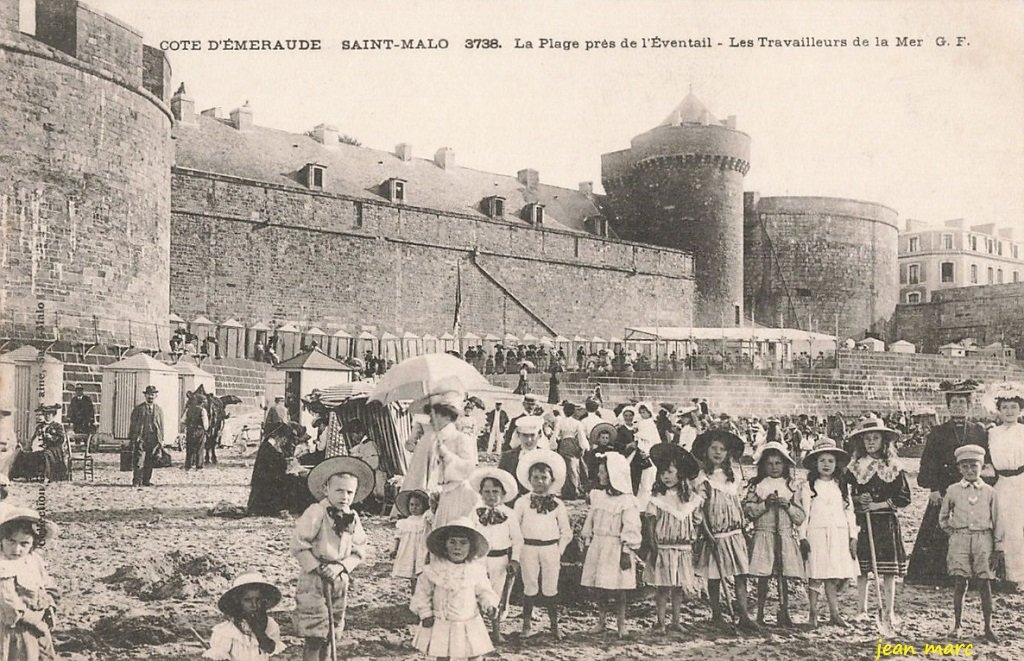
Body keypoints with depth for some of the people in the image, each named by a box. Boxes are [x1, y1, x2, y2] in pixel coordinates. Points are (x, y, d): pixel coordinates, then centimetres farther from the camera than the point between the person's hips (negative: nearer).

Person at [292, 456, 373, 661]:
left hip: (339, 580, 6)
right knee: (314, 636, -6)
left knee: (330, 634, 14)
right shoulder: (315, 513, -14)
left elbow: (359, 551, 5)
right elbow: (298, 546, -15)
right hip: (313, 581, -6)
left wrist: (341, 566, -11)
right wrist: (317, 567, -18)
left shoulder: (353, 518, 4)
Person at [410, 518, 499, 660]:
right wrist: (425, 613, -4)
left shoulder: (476, 569, -8)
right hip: (442, 624, -1)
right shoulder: (435, 569, -11)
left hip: (469, 624, 1)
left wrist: (489, 604, -13)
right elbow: (423, 592, -1)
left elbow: (483, 590, 4)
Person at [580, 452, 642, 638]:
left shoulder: (626, 500, -11)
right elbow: (590, 520, 14)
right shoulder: (597, 496, 8)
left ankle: (621, 622, 15)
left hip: (616, 549, -5)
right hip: (598, 546, 5)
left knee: (618, 588, 0)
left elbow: (631, 528, -12)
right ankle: (601, 621, 19)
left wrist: (626, 552, -13)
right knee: (600, 588, 8)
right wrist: (587, 543, 12)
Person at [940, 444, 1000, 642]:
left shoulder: (989, 492, 5)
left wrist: (997, 549, 3)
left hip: (983, 540, 0)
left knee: (984, 584, 0)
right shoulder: (952, 490, 5)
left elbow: (997, 521, 7)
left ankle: (988, 628, 8)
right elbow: (943, 517, 17)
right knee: (960, 583, -1)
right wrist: (952, 532, 5)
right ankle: (957, 625, 7)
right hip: (959, 540, 0)